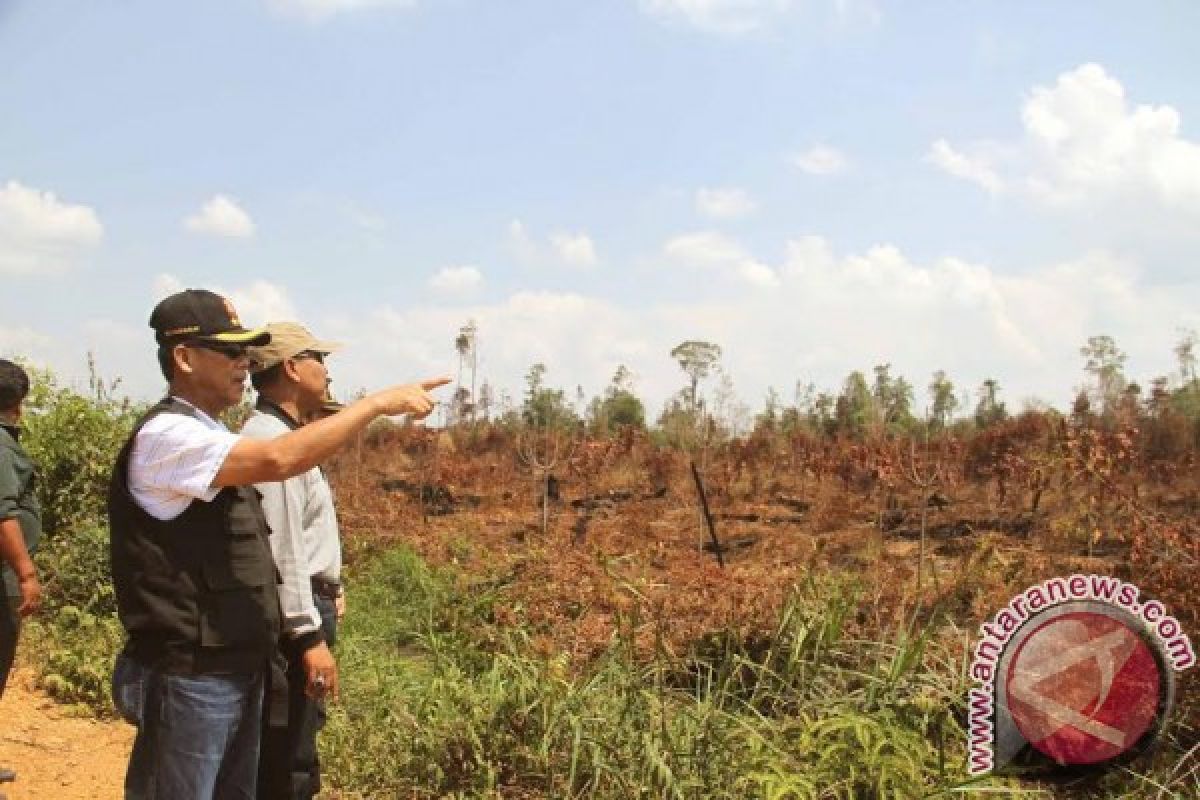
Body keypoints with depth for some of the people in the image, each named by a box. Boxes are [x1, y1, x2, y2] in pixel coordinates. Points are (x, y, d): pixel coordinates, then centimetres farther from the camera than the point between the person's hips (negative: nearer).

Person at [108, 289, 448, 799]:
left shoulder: (204, 435, 13)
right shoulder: (167, 435, -18)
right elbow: (278, 460, -32)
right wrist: (378, 402, -25)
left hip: (237, 670, 9)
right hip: (190, 679, -9)